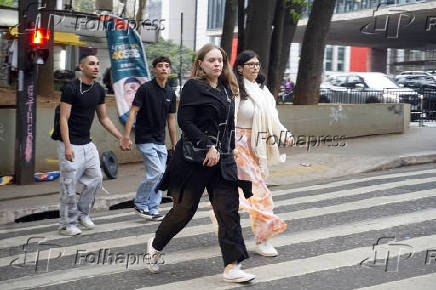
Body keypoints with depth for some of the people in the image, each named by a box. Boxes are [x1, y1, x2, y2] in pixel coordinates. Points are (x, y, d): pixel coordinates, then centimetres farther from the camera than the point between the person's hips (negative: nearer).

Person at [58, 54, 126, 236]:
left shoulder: (99, 90, 7)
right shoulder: (71, 89, -14)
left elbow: (103, 118, 15)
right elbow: (63, 119, -16)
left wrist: (120, 137, 8)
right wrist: (67, 146, -23)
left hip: (87, 144, 7)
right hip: (71, 145, -7)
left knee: (95, 179, 9)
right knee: (69, 186, -3)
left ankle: (82, 213, 26)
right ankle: (67, 224, 8)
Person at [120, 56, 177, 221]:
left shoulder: (170, 93, 8)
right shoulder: (145, 89, -10)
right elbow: (133, 112, -13)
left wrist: (174, 145, 14)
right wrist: (126, 137, -21)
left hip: (160, 141, 7)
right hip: (145, 139, -7)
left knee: (159, 176, 5)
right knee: (155, 172, -13)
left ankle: (152, 210, 12)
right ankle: (140, 204, 5)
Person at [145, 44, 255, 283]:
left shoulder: (227, 90, 13)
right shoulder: (193, 87, -7)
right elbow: (185, 122, -15)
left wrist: (225, 150, 11)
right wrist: (208, 146, -19)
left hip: (222, 159, 6)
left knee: (228, 210, -2)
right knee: (184, 209, 4)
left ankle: (232, 266, 1)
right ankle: (155, 245, 30)